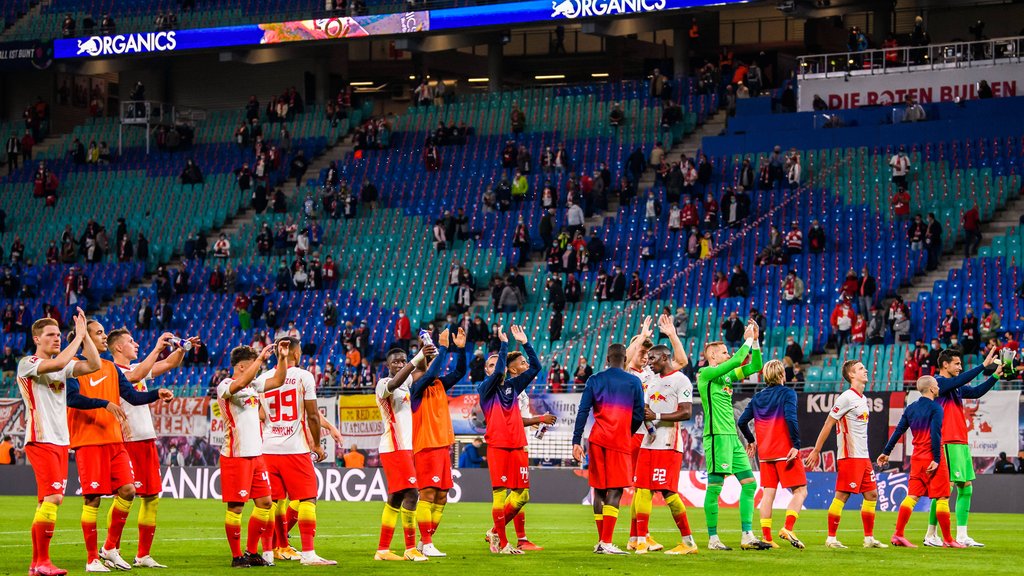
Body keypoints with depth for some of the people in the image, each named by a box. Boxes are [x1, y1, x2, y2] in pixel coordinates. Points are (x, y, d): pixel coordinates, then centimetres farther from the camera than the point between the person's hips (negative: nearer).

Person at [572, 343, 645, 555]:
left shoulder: (595, 380, 7)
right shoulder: (633, 382, 2)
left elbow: (583, 411, 1)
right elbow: (639, 416, 3)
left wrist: (576, 442, 0)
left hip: (597, 440, 3)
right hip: (620, 442, -3)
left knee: (599, 489, 11)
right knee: (615, 490, -4)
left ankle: (601, 542, 15)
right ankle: (607, 543, -14)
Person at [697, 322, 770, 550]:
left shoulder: (726, 376, 19)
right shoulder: (706, 374, -5)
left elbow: (754, 367, 22)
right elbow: (737, 360, -15)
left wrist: (755, 342, 12)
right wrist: (748, 340, -3)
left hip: (732, 437, 9)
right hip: (717, 435, -9)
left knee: (749, 483, 6)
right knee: (715, 485, -8)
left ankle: (747, 536, 6)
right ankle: (713, 538, -5)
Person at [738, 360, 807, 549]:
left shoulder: (757, 397, 11)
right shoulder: (787, 393, -5)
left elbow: (741, 422, 11)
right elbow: (790, 418, -20)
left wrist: (751, 441, 27)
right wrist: (796, 444, -17)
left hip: (765, 454, 5)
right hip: (785, 452, -5)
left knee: (768, 493, 8)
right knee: (800, 491, -1)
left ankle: (766, 537, 2)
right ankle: (788, 528, -20)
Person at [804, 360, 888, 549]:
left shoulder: (863, 399, 15)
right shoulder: (846, 398, -12)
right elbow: (828, 425, -10)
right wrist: (816, 451, -10)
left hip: (863, 456, 9)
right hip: (849, 456, -9)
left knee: (871, 494, 8)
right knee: (842, 495, -7)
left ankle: (869, 538, 13)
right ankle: (831, 538, -2)